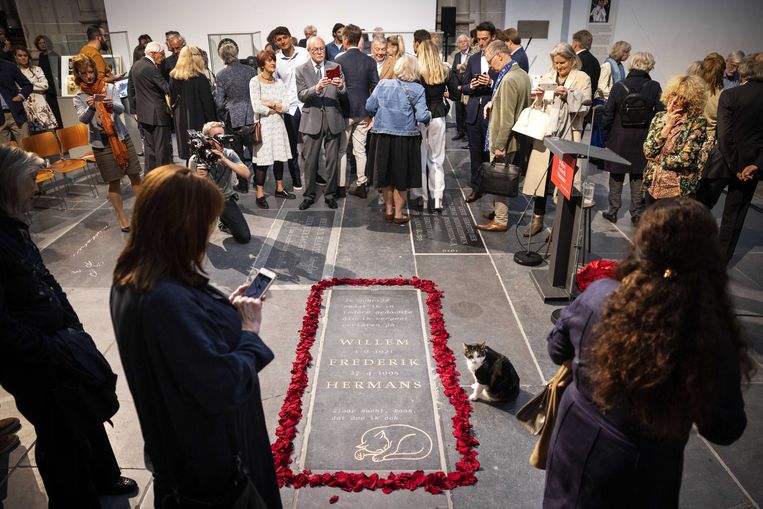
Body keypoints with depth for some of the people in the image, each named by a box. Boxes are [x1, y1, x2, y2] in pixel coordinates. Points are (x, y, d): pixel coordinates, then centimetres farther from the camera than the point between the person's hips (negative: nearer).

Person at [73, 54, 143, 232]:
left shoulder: (110, 88, 2)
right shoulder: (79, 98, 2)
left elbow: (120, 109, -11)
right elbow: (83, 119, -12)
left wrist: (112, 104, -34)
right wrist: (90, 107, -32)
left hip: (121, 137, 1)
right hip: (101, 143, -1)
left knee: (135, 175, 3)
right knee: (114, 181, 2)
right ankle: (122, 218, 12)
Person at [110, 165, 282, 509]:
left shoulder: (133, 277, -7)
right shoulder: (169, 299, -38)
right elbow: (224, 386, -34)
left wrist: (226, 309, -4)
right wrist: (249, 332, -21)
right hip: (209, 452, -8)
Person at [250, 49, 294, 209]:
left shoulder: (279, 83, 8)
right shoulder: (255, 82, -6)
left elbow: (286, 106, 0)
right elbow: (257, 108, -16)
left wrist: (270, 103, -12)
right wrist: (276, 109, -5)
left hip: (278, 124, 5)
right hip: (263, 125, -5)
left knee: (280, 157, 11)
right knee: (262, 160, -4)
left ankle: (279, 188, 26)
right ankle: (260, 194, 4)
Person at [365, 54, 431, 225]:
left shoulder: (382, 84, 0)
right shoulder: (417, 89, -6)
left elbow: (369, 107, 1)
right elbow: (422, 116, -13)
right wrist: (428, 116, 8)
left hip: (382, 137, 2)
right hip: (405, 138, -2)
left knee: (386, 173, 17)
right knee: (401, 177, 11)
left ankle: (389, 210, 27)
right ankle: (398, 214, 18)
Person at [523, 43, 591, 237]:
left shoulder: (582, 78, 3)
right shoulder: (547, 78, 13)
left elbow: (584, 108, -5)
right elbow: (538, 108, 12)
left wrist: (568, 95, -18)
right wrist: (539, 99, -9)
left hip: (568, 135, -3)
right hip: (544, 134, 3)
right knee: (539, 176, 3)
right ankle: (537, 219, 14)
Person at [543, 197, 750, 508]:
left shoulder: (598, 296, -24)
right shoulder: (713, 339, -28)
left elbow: (557, 351, -5)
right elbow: (723, 431, -12)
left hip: (580, 440, 1)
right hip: (644, 473, 0)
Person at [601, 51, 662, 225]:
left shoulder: (618, 87, -7)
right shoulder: (654, 88, -7)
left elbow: (608, 115, -5)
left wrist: (605, 137, 4)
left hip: (619, 139, 0)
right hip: (643, 139, 1)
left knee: (616, 175, 11)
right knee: (638, 176, 10)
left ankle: (613, 211, 18)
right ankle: (637, 214, 16)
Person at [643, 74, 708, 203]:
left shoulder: (698, 123, -7)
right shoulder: (659, 117, 5)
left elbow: (686, 159, -16)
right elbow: (648, 151, -7)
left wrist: (657, 159, -6)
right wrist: (667, 126, -9)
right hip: (652, 186, 4)